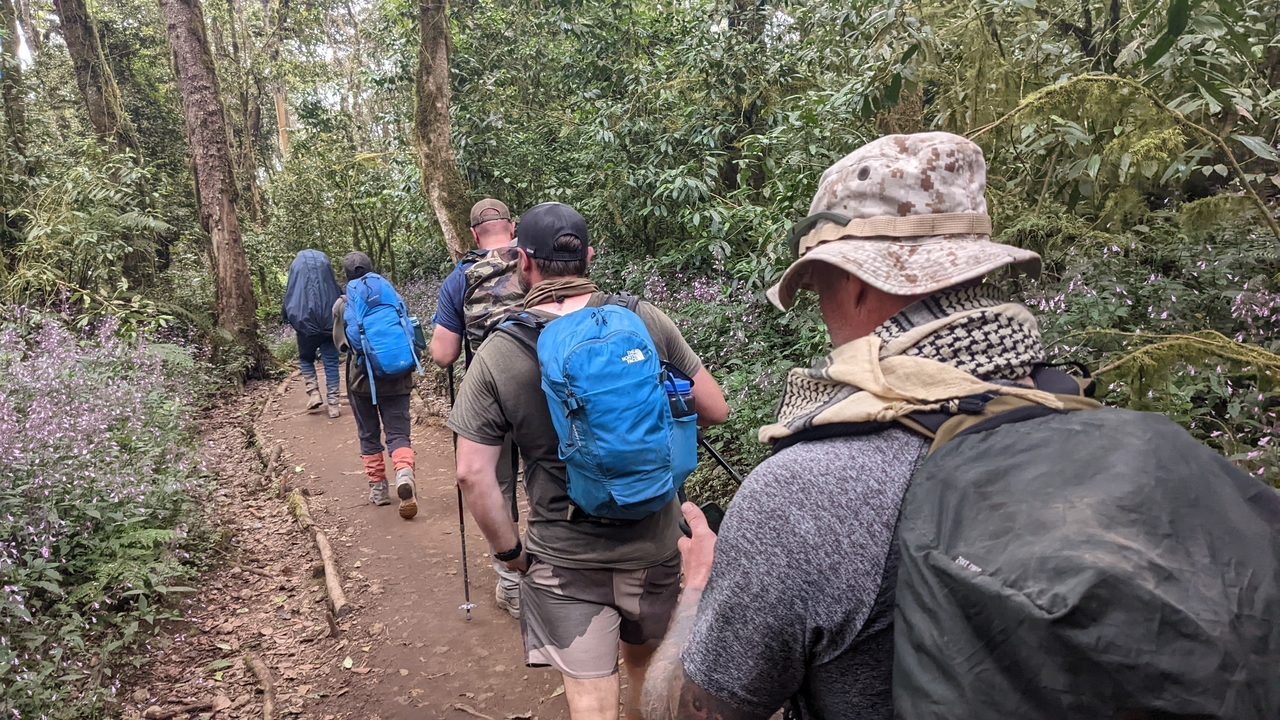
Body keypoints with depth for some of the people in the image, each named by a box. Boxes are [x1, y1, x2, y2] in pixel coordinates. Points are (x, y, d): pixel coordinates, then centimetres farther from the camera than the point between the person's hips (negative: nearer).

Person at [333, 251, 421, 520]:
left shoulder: (342, 305, -2)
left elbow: (341, 342, 2)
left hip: (362, 378, 0)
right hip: (396, 378, 0)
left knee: (369, 435, 14)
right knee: (398, 431, 0)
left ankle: (378, 486, 19)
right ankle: (404, 473, -26)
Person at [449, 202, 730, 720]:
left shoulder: (497, 355, -12)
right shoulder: (647, 321, -9)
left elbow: (472, 474, -13)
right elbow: (714, 410, -4)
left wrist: (510, 550, 1)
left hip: (564, 560, -2)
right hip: (654, 545, 3)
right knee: (646, 666, 27)